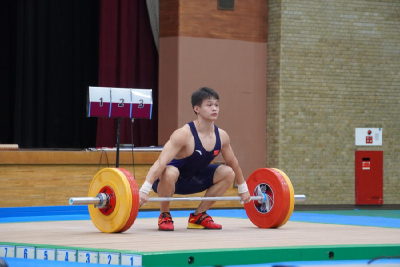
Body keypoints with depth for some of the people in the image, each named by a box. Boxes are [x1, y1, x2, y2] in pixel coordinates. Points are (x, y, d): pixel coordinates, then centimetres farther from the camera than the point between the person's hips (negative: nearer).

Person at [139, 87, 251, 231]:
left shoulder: (222, 136, -8)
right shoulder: (184, 134, -29)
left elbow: (232, 162, 11)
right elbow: (161, 162, -36)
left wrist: (243, 188, 19)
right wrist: (144, 190, -46)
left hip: (192, 180, 7)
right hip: (172, 180, -7)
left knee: (228, 173, -5)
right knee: (170, 172, -40)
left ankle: (198, 216, 6)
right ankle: (164, 216, -13)